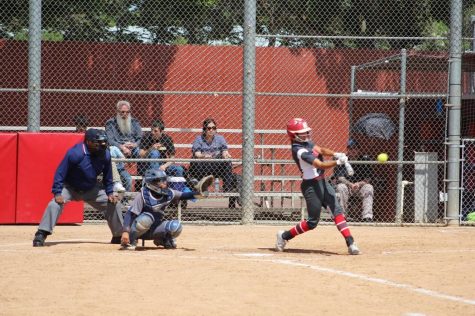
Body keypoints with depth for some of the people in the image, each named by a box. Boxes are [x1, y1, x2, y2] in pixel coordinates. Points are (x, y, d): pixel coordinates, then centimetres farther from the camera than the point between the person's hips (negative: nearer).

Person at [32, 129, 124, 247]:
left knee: (114, 204, 2)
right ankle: (41, 235, -25)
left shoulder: (105, 154, -13)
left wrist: (110, 193, -1)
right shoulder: (75, 153, -30)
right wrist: (57, 193, -31)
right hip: (70, 187, -5)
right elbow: (60, 173, -25)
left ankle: (119, 236, 20)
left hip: (91, 189, 5)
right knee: (54, 204, -29)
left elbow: (107, 176, 5)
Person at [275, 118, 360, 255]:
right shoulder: (300, 151, -22)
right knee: (313, 221, -1)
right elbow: (321, 165, -26)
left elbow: (321, 150, 2)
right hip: (311, 186, -9)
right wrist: (338, 162, -33)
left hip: (322, 182, 9)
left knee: (337, 210, -2)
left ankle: (350, 243, -7)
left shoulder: (306, 142, 6)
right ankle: (284, 236, 17)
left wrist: (335, 154, -17)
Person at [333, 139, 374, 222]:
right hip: (346, 184, -1)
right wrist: (350, 184, -37)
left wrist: (359, 184, -30)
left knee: (369, 187, -29)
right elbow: (340, 178, -18)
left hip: (361, 185, 1)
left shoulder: (365, 159, -6)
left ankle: (367, 217, -34)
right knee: (341, 187, -33)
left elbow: (368, 179, -9)